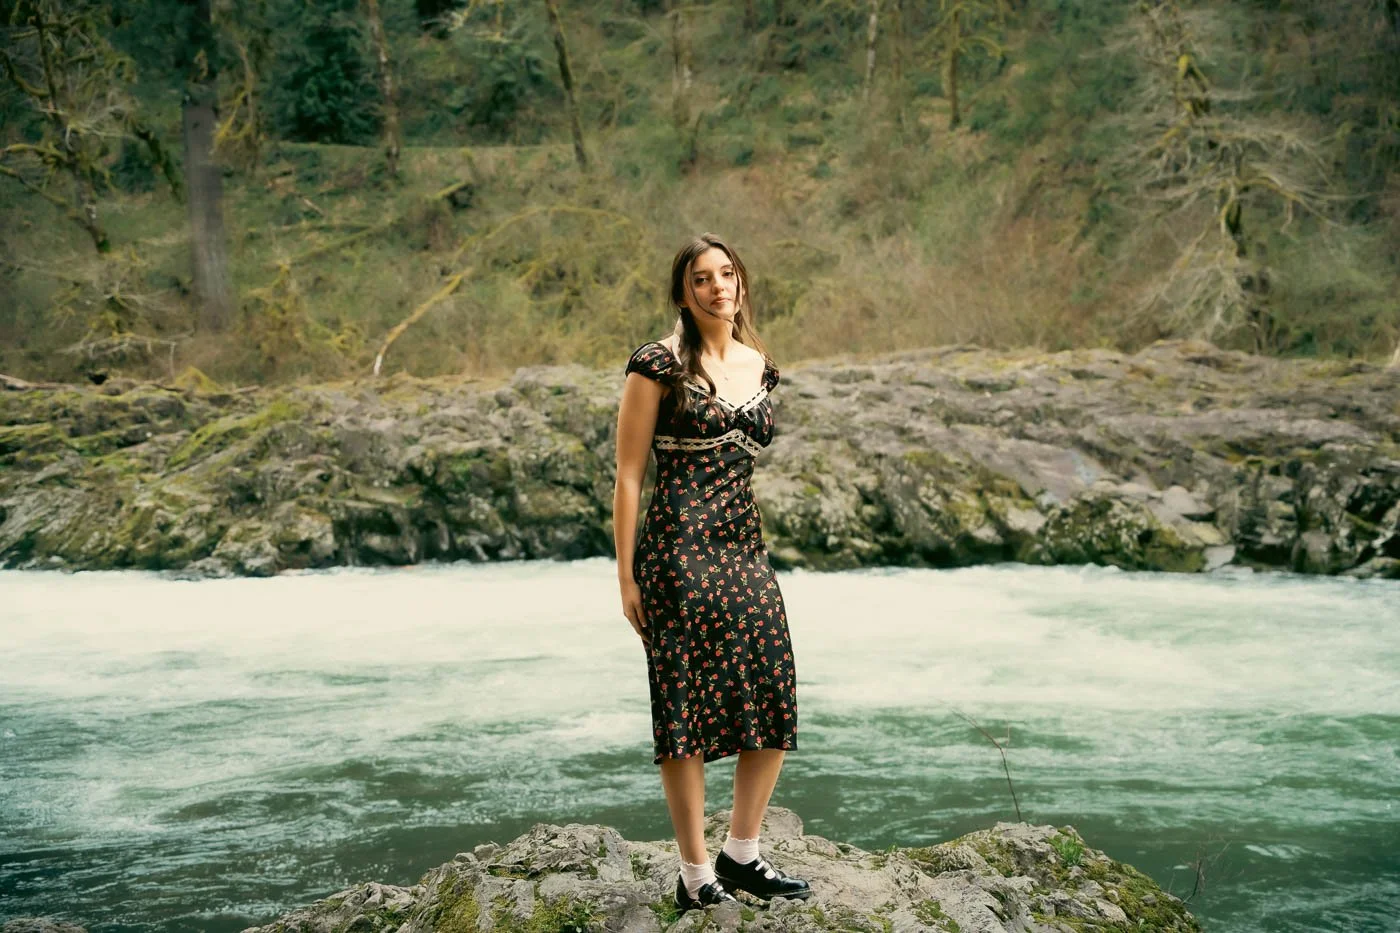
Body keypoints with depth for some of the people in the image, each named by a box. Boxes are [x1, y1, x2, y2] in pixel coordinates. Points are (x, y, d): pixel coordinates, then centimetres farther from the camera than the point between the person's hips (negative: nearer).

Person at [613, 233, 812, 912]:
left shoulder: (760, 366, 12)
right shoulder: (658, 364, -6)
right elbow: (628, 474, -6)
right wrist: (625, 574, -10)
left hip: (745, 546, 7)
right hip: (679, 549, -7)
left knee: (775, 699, 5)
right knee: (687, 708, -1)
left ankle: (742, 854, 21)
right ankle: (695, 876, 11)